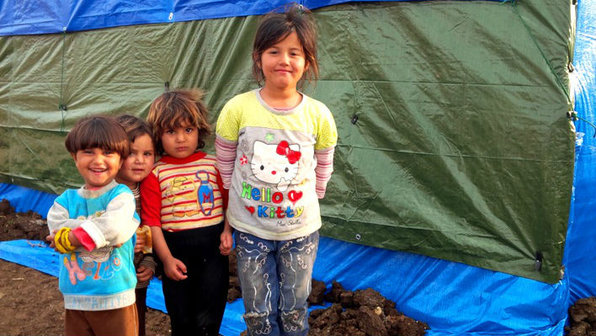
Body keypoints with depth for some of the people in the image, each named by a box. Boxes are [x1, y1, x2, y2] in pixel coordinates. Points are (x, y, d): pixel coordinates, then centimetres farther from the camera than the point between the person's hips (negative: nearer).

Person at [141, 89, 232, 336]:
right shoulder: (155, 174, -2)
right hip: (176, 250, 0)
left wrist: (227, 231, -9)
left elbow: (229, 202, 7)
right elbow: (151, 220, -4)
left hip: (213, 246, 0)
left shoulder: (213, 164, 3)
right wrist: (166, 258, -9)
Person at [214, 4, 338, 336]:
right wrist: (235, 209, 3)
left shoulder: (318, 115, -9)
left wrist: (304, 205, 6)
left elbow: (322, 170, 5)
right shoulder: (237, 109, -11)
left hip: (300, 230, 1)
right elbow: (225, 167, 0)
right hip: (250, 230, 0)